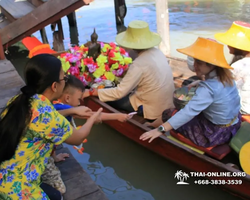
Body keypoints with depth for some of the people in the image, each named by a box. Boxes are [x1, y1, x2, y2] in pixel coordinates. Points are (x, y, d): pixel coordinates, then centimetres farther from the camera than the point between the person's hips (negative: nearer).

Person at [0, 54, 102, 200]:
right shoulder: (48, 117, -24)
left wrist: (73, 111, 23)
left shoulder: (21, 100, -3)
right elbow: (78, 138, -3)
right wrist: (92, 119, 16)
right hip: (14, 188, -7)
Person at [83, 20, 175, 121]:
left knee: (109, 100, 4)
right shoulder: (157, 52, -2)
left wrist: (91, 92, -14)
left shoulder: (139, 64, -25)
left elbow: (119, 92, -21)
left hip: (153, 109, -8)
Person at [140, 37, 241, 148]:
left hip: (216, 133, -9)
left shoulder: (208, 88, -31)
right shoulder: (225, 76, -5)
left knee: (167, 114, 1)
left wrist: (160, 129, -38)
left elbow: (188, 112, -37)